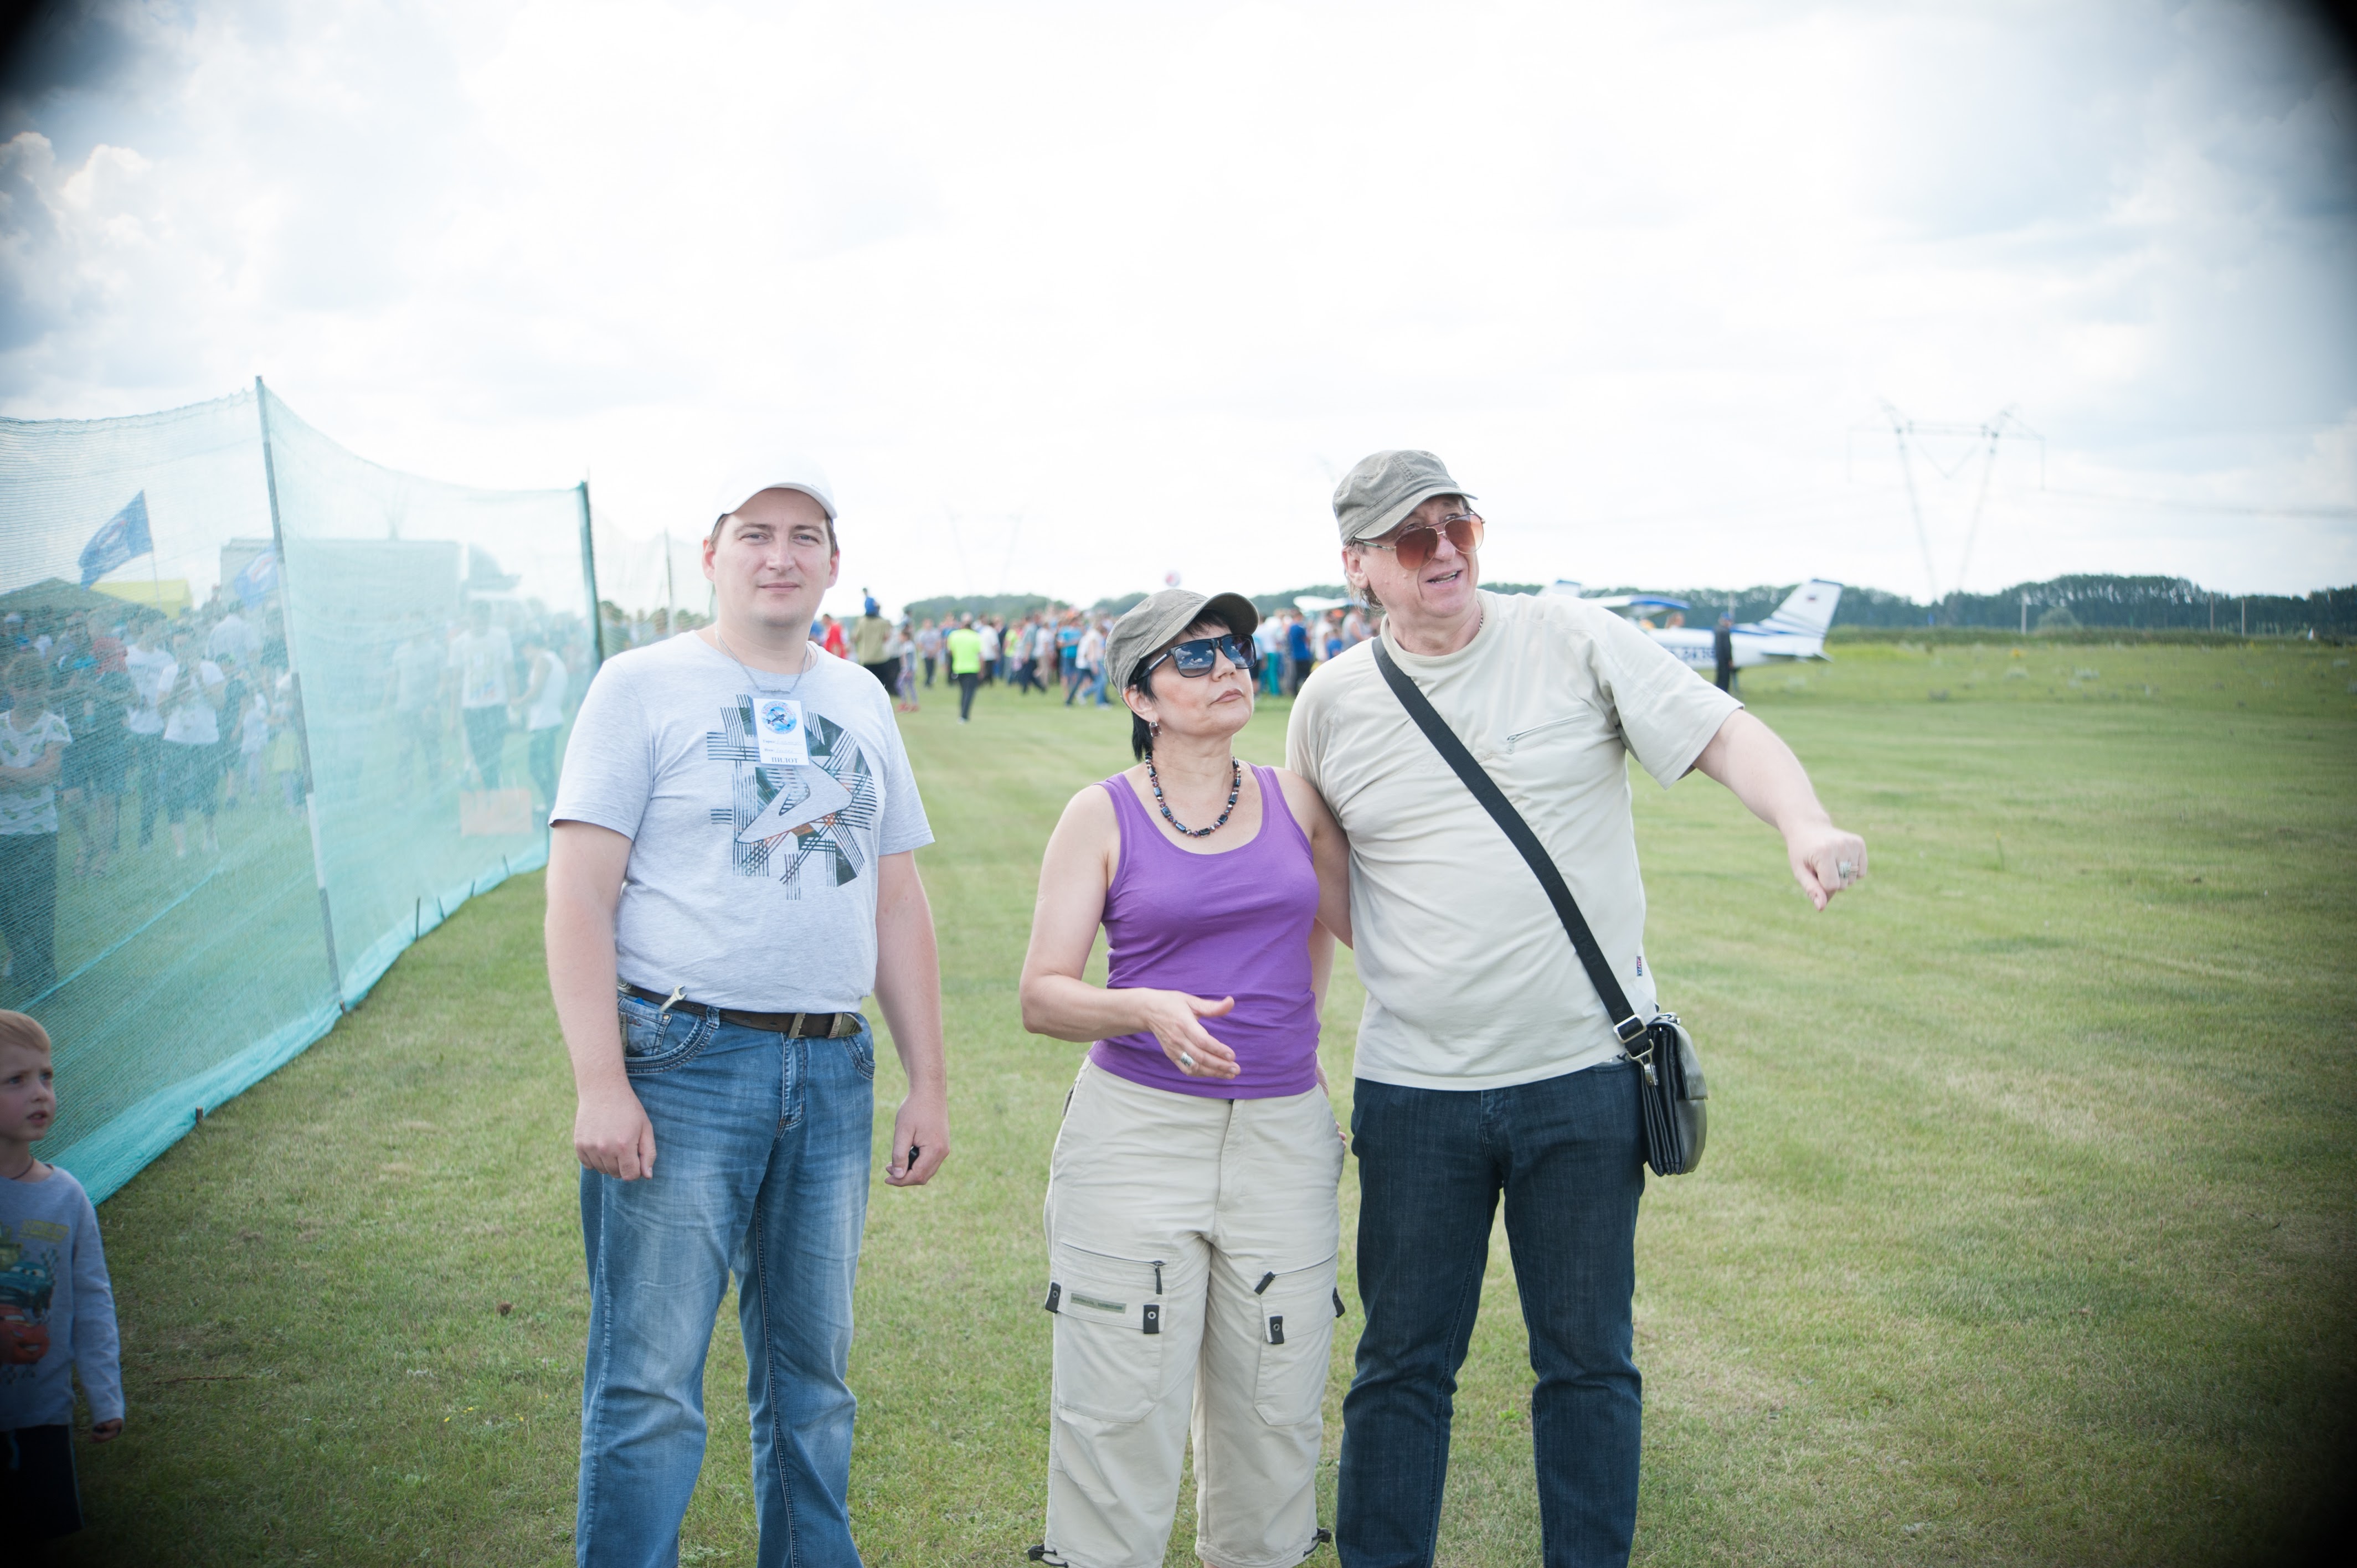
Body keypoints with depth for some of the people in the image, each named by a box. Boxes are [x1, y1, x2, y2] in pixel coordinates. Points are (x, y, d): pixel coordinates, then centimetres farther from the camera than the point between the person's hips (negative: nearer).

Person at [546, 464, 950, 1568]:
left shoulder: (861, 702, 14)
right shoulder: (644, 685, -1)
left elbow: (898, 907, 16)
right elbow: (578, 897, -7)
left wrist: (928, 1085, 12)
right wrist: (600, 1084, -16)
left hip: (832, 1073, 5)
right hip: (682, 1064, -5)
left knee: (813, 1375, 14)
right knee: (650, 1385, -3)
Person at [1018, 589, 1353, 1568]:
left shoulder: (1297, 801, 6)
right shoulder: (1103, 816, -3)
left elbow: (1357, 923, 24)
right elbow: (1042, 997, -7)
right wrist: (1148, 1012, -23)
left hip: (1284, 1134, 3)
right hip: (1136, 1129, -3)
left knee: (1275, 1405, 8)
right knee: (1126, 1408, -3)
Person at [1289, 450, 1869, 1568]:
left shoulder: (1574, 640, -2)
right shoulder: (1332, 701, 4)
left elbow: (1723, 732, -10)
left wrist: (1803, 823, -29)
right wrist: (1396, 955, 8)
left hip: (1584, 1072, -1)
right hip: (1414, 1088, 1)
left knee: (1587, 1359, 10)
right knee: (1402, 1362, 10)